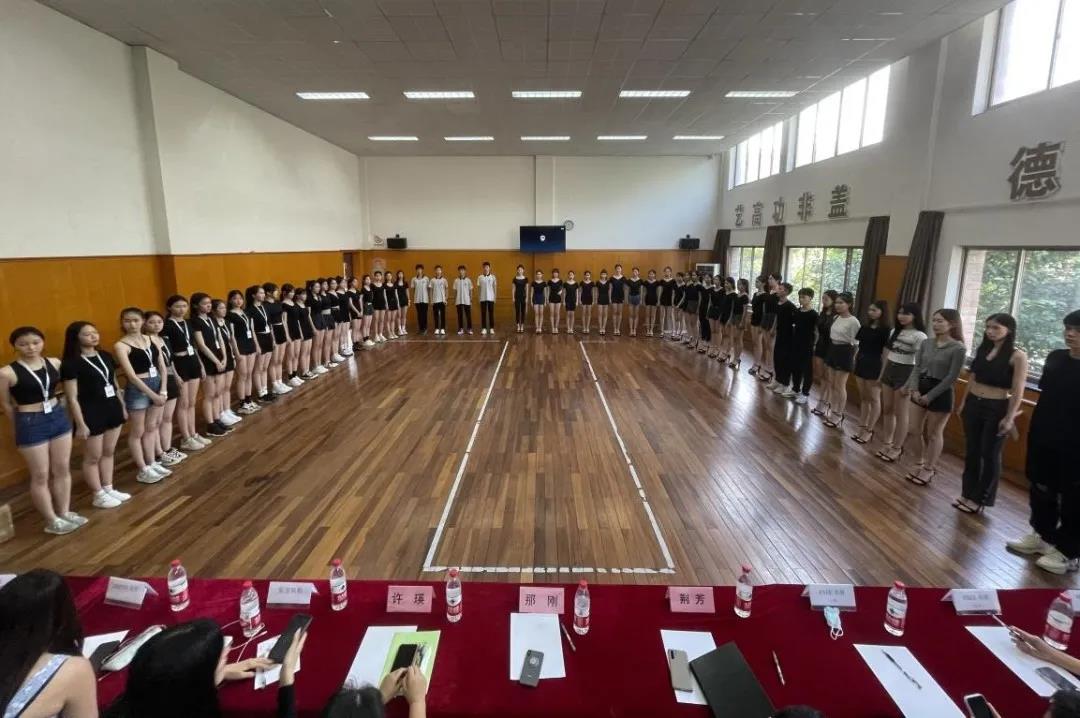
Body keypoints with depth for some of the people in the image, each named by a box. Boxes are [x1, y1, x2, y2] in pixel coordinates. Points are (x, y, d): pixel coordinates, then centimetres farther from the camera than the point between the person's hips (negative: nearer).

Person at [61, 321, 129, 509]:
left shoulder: (106, 356, 6)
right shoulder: (71, 364, -13)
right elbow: (72, 398, -14)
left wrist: (122, 407, 17)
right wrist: (81, 424, -15)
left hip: (112, 408, 7)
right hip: (91, 412, -6)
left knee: (109, 452, 16)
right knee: (93, 457, 6)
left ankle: (109, 489, 28)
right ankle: (99, 496, 18)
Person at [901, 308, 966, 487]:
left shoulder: (958, 348, -13)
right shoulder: (926, 343, 3)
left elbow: (952, 377, -15)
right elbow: (917, 368, 2)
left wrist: (930, 395, -15)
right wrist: (914, 388, -12)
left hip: (941, 393, -6)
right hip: (920, 388, 6)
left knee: (934, 433, 7)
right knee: (917, 429, 13)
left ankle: (929, 469, 22)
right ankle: (921, 463, 31)